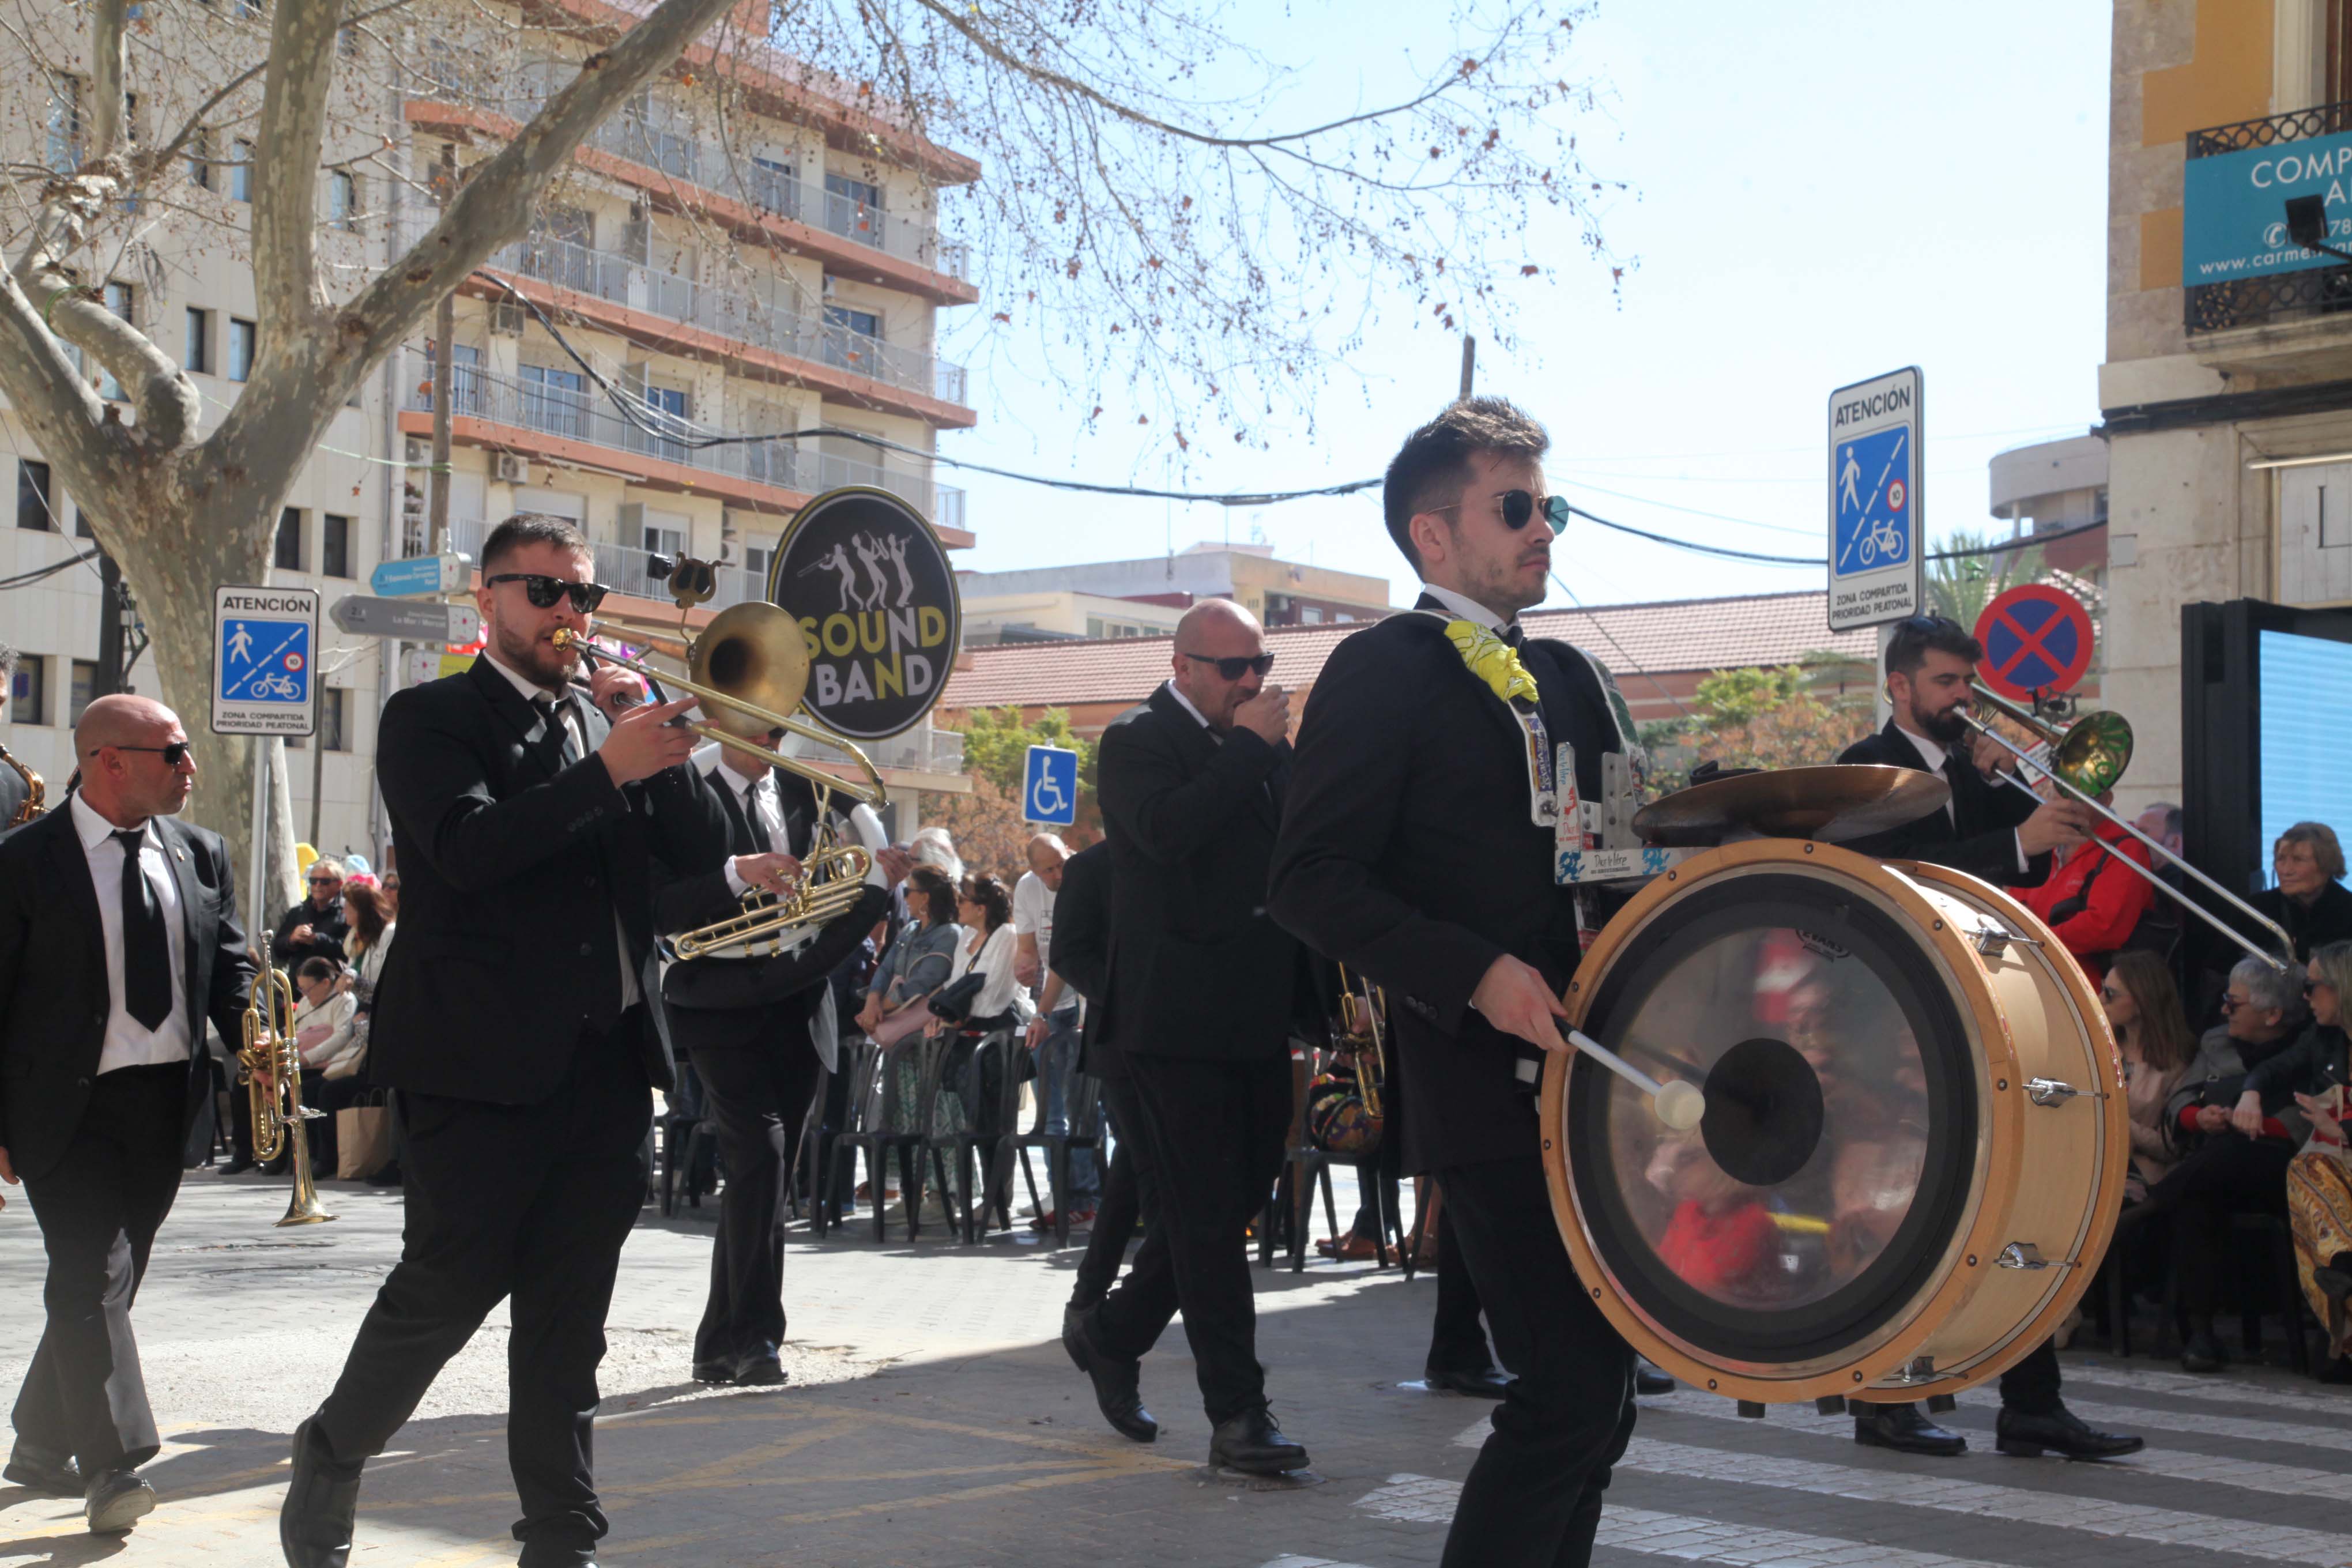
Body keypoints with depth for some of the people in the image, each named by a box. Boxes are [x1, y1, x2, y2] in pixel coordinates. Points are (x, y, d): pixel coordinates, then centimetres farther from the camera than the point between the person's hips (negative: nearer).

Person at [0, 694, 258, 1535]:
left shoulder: (202, 855, 9)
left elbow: (231, 965, 13)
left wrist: (253, 1032, -9)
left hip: (167, 1104, 5)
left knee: (107, 1281, 14)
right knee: (91, 1277, -13)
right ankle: (114, 1468, -12)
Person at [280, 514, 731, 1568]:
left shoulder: (605, 723, 17)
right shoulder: (431, 717, 0)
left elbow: (701, 850, 9)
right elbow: (468, 847, -18)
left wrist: (660, 743, -6)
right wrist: (608, 768, -21)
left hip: (608, 1062, 5)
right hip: (482, 1064, -5)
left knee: (569, 1322, 8)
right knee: (445, 1291, 2)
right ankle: (330, 1464, 26)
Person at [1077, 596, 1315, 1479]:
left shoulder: (1267, 747, 16)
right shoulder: (1137, 741, -5)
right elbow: (1166, 830, -24)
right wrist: (1249, 746, -17)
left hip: (1259, 1019, 8)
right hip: (1180, 1019, -7)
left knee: (1238, 1202, 13)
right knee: (1208, 1217, -3)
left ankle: (1112, 1334, 31)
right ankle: (1237, 1413, 2)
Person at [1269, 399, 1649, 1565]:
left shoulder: (1571, 678, 17)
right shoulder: (1381, 670, -5)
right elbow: (1313, 881, -13)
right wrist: (1476, 974, -22)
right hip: (1491, 1085, -8)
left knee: (1598, 1385, 13)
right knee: (1568, 1390, -12)